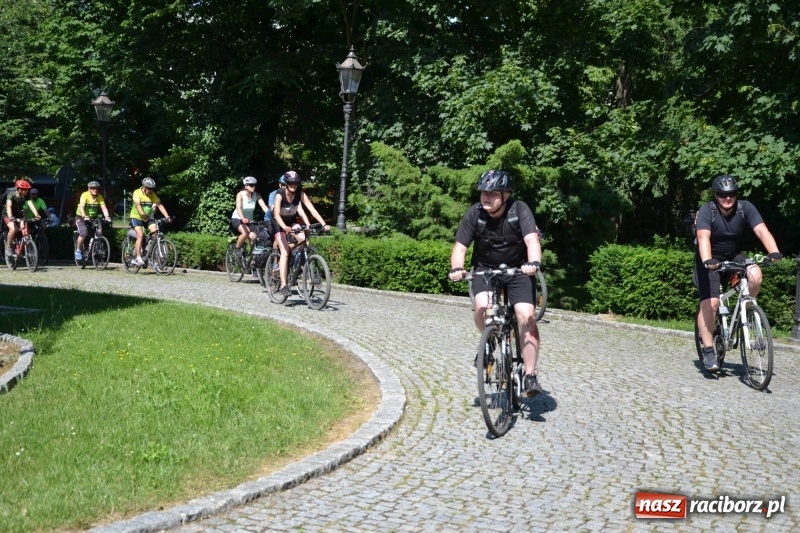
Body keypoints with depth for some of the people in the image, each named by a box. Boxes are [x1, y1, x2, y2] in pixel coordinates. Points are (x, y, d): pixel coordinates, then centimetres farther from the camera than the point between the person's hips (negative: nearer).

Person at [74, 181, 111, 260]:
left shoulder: (99, 197, -9)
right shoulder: (85, 195, -20)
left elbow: (104, 208, -18)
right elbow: (81, 207, -33)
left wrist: (107, 217, -37)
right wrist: (84, 216, -50)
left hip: (93, 218, 4)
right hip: (81, 218, -4)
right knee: (84, 233, -25)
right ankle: (78, 250, -7)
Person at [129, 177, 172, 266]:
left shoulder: (152, 195, -4)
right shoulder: (137, 193, -15)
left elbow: (160, 205, -11)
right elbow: (138, 205, -30)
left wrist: (167, 216, -25)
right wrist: (143, 214, -48)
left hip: (148, 218, 4)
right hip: (136, 217, -4)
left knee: (156, 232, -18)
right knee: (140, 235, -23)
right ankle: (138, 258, -21)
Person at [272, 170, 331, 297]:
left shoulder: (300, 194, -19)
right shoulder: (280, 195, -27)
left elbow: (312, 209, -24)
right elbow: (276, 214, -38)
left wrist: (324, 224, -37)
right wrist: (284, 227, -56)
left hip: (292, 221, 4)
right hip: (279, 223, -4)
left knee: (302, 238, -25)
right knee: (285, 252, -18)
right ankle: (283, 285, -19)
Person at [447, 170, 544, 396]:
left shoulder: (519, 210, -19)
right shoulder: (474, 213, -15)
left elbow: (532, 240, -32)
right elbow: (460, 246, -17)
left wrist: (534, 262, -53)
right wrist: (456, 268, -38)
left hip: (517, 270, -1)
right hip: (485, 269, 1)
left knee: (527, 316, -18)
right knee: (483, 307, -28)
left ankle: (530, 375, -9)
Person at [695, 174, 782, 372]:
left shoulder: (745, 208, -15)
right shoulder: (707, 211, -22)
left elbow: (761, 230, -26)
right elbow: (703, 237, -37)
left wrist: (774, 252, -43)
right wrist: (707, 260, -55)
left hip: (734, 256, 3)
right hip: (710, 260, -3)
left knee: (755, 275, -27)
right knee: (710, 303, -15)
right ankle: (708, 351, -6)